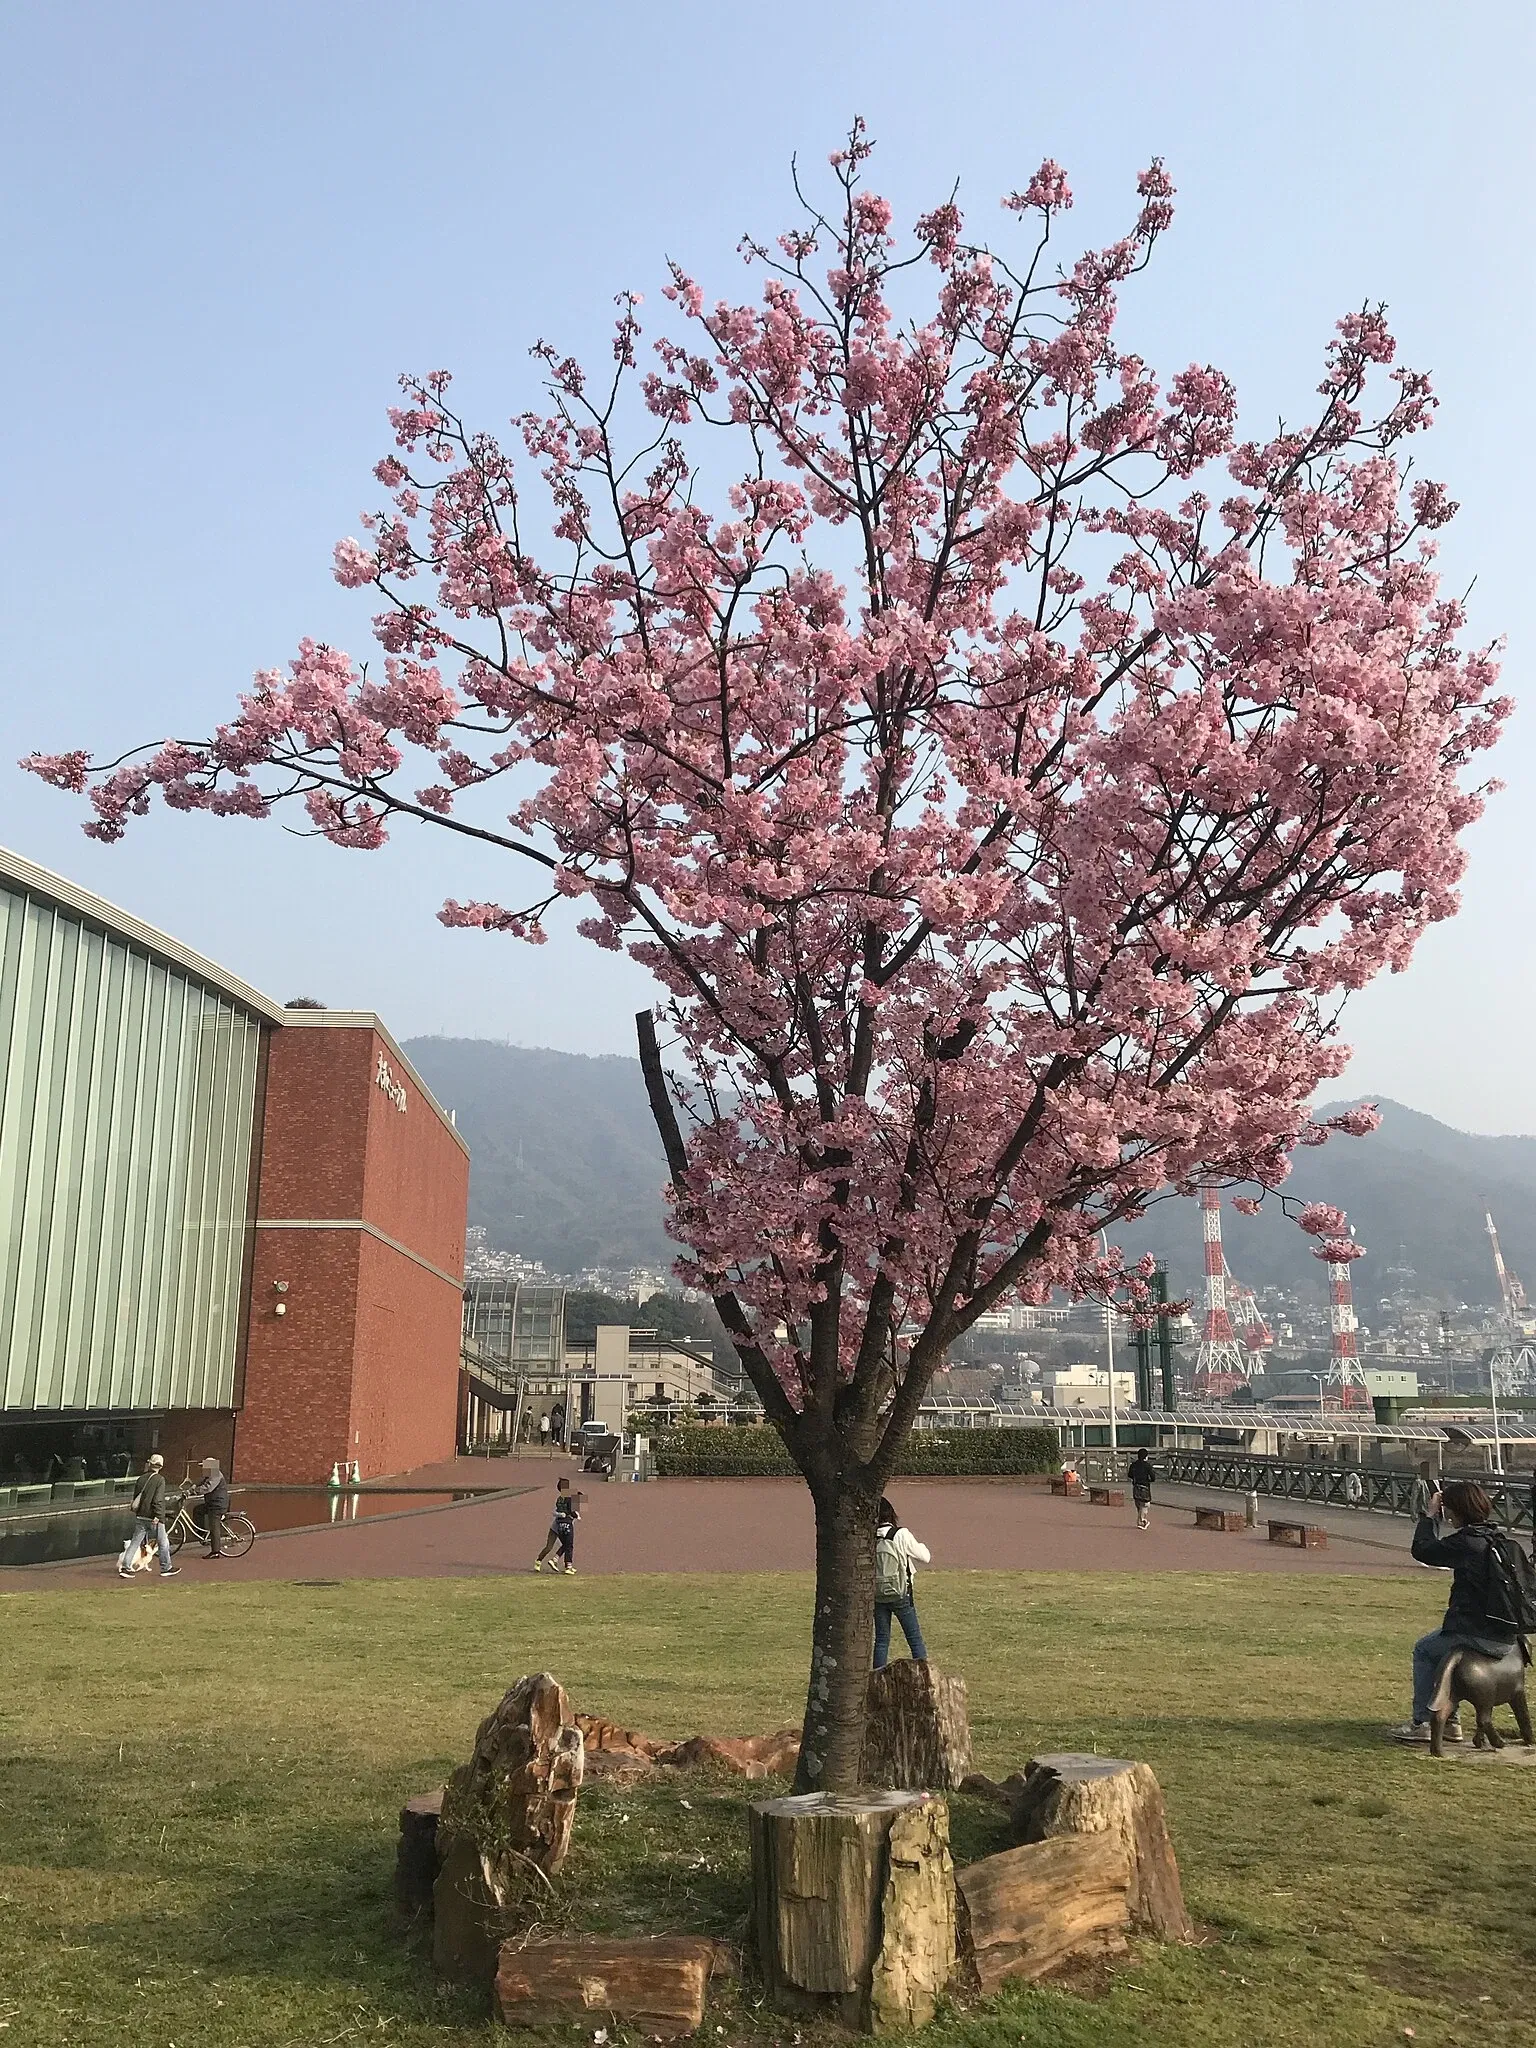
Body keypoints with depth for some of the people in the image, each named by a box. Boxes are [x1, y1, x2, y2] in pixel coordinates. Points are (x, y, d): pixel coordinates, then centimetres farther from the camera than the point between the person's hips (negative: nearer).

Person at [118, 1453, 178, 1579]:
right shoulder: (159, 1479, -11)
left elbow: (136, 1497, 16)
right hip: (153, 1517, -6)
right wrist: (158, 1516, -19)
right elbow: (158, 1500, -19)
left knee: (135, 1542, 9)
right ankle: (166, 1568, 12)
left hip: (140, 1516, 6)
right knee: (163, 1543, 6)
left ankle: (125, 1567, 4)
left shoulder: (141, 1478, 7)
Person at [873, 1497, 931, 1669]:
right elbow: (925, 1557, -4)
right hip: (901, 1595, -2)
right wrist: (921, 1546, 15)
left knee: (881, 1639, 11)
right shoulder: (901, 1535, -13)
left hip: (877, 1596, 2)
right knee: (914, 1637, 8)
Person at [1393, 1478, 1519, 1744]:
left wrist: (1428, 1516, 1)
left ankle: (1421, 1722, 12)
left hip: (1478, 1634, -9)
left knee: (1424, 1650, 13)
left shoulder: (1465, 1542, -18)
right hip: (1505, 1635, 9)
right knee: (1438, 1648, 29)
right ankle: (1449, 1720, 31)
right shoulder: (1496, 1537, 8)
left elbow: (1423, 1550, -6)